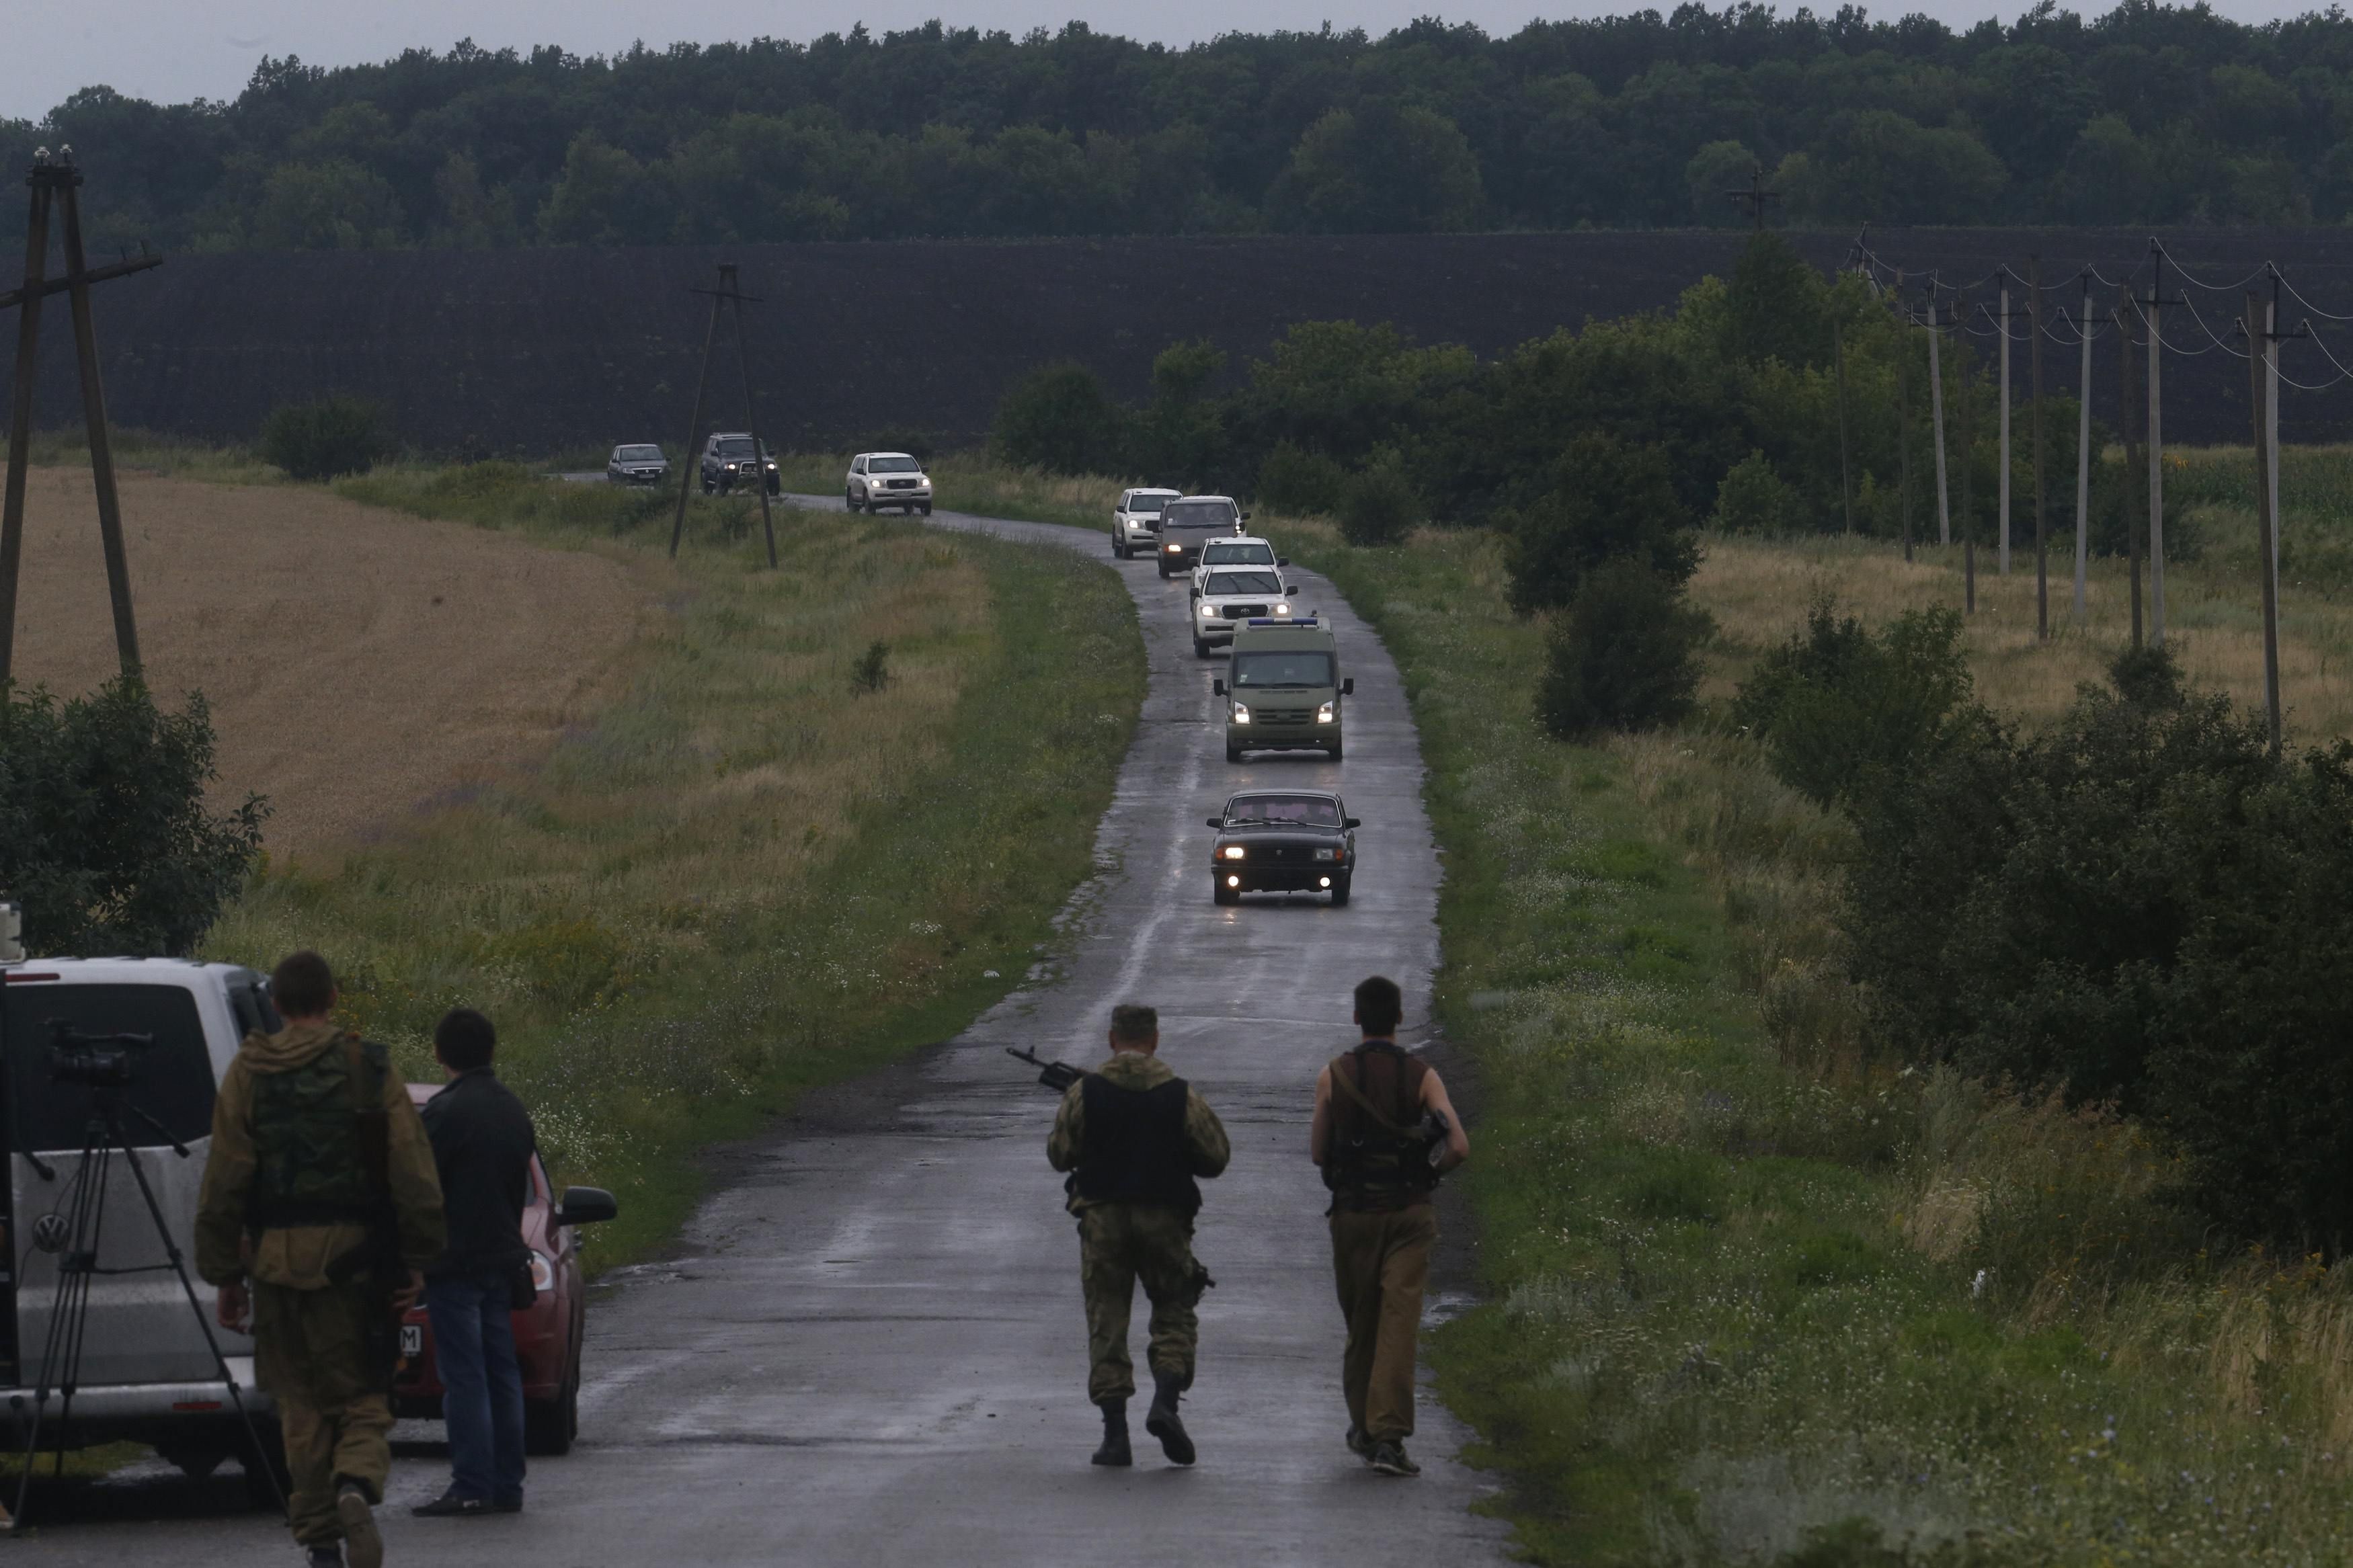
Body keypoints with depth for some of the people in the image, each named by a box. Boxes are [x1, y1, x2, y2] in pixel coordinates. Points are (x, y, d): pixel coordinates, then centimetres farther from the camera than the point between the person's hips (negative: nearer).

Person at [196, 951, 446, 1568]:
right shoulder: (369, 1070, -1)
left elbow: (223, 1184, 1)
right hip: (354, 1257, -1)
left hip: (276, 1257, 1)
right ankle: (357, 1484, -23)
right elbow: (414, 1175, -5)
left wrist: (225, 1273, 7)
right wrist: (414, 1259, 3)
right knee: (361, 1398, 6)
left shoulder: (248, 1076, 3)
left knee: (302, 1405, 11)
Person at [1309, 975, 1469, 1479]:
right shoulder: (1421, 1076, -3)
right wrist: (1428, 1173, 9)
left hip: (1353, 1211, 1)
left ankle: (1363, 1429, 26)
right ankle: (1389, 1435, -14)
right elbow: (1459, 1145, -10)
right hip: (1408, 1214, -1)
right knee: (1399, 1323, -5)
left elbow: (1317, 1151, 3)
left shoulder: (1334, 1077, -2)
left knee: (1360, 1323, 15)